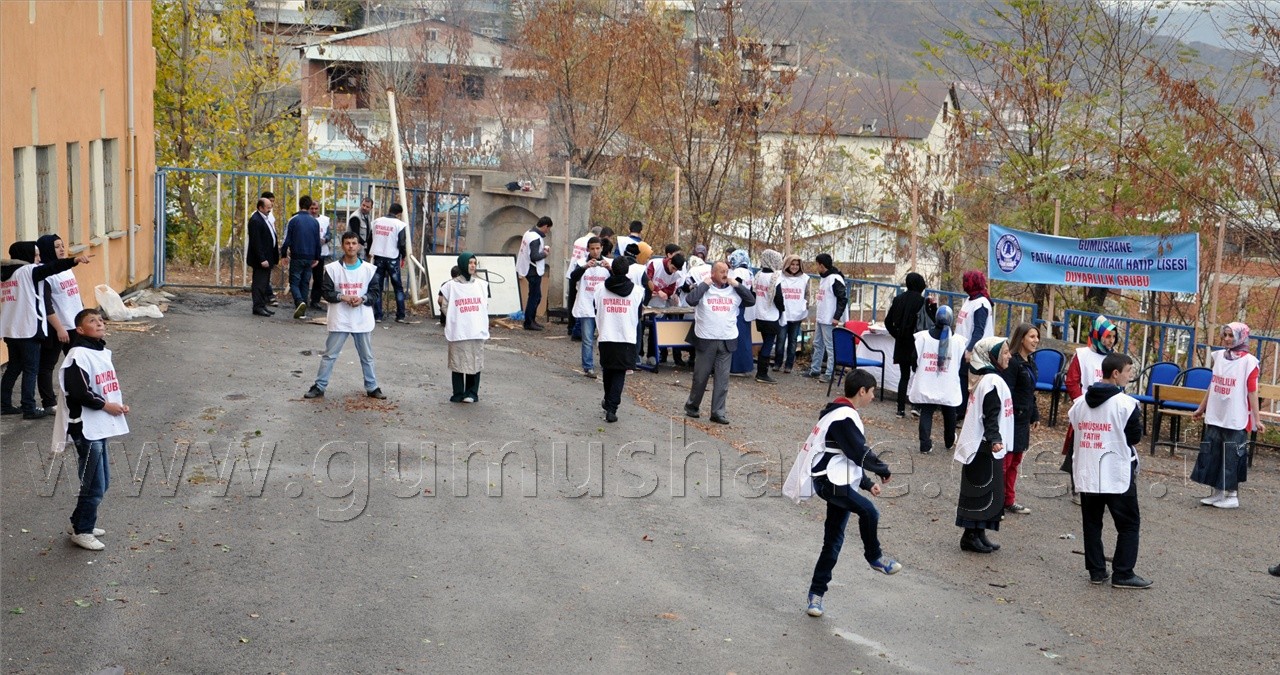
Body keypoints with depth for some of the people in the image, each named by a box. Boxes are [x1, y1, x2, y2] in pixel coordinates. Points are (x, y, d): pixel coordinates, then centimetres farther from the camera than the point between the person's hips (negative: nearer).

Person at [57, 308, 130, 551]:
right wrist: (106, 405, -14)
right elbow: (78, 391, -23)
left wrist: (119, 404, 4)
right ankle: (81, 531, 11)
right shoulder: (78, 356, -16)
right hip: (86, 429, -9)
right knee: (94, 485, -3)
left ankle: (79, 523, 32)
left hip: (101, 427, 9)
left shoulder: (103, 352, 12)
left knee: (102, 481, 17)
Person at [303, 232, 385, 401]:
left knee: (367, 356, 11)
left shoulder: (369, 269, 1)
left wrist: (362, 299, -15)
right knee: (329, 355, 3)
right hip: (339, 319, -2)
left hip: (362, 320, 2)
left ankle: (372, 388, 22)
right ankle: (319, 387, 10)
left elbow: (374, 293, 4)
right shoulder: (332, 268, -3)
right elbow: (326, 291, -3)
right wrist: (342, 297, -18)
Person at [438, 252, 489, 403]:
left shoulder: (482, 284, 8)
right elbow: (444, 305, 5)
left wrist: (482, 323, 6)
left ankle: (472, 393, 11)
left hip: (477, 331, 2)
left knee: (475, 361, 3)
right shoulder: (451, 286, 0)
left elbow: (485, 305, 13)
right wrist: (453, 319, -1)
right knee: (458, 362, 1)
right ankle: (458, 394, 8)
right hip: (458, 332, -2)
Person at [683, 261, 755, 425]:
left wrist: (737, 285, -2)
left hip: (727, 341, 3)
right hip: (706, 340, -3)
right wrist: (705, 284, -13)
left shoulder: (733, 290, 8)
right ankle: (692, 405, 26)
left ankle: (718, 412, 7)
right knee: (700, 376, 8)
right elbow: (690, 300, -20)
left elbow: (751, 300, 3)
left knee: (722, 378, 3)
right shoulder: (703, 289, -3)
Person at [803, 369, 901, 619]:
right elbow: (860, 453, -19)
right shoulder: (843, 417, -15)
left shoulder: (842, 414, 19)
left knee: (833, 541, 10)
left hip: (841, 484, 11)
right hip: (830, 483, -11)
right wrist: (883, 469, -4)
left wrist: (867, 483, 18)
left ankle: (817, 593, 16)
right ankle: (874, 557, -6)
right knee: (868, 511, -28)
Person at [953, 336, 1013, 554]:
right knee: (985, 492, -5)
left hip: (981, 445, 10)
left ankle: (978, 534, 19)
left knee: (984, 492, 14)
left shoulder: (986, 379, 15)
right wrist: (995, 439, -32)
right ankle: (971, 536, -1)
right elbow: (991, 415, -23)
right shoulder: (993, 381, -16)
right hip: (986, 448, -10)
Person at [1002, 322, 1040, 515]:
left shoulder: (1030, 362, 12)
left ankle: (1009, 501, 24)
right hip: (1012, 418, -9)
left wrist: (1035, 416, 20)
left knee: (1015, 462, 15)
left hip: (1024, 419, 9)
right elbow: (1006, 394, -21)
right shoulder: (1013, 362, -17)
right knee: (1004, 461, -4)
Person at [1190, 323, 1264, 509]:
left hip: (1236, 419, -6)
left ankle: (1232, 496, 11)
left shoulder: (1248, 361, -9)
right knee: (1212, 455, 8)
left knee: (1232, 458, 0)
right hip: (1216, 417, 6)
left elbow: (1252, 392, -10)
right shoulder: (1219, 356, 7)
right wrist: (1201, 409, 20)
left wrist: (1257, 419, -12)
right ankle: (1217, 493, 18)